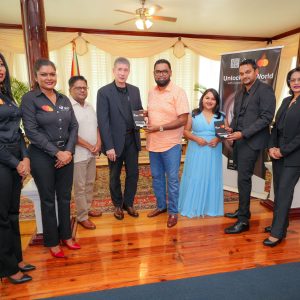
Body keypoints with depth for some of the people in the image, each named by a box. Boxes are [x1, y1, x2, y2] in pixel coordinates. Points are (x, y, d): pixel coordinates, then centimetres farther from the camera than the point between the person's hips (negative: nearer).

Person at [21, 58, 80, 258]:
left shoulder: (64, 99, 8)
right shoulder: (29, 99, -6)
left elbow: (74, 126, 5)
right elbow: (31, 131, -13)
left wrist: (68, 151, -8)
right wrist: (56, 152, -16)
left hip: (66, 154, 4)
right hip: (42, 156, -4)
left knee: (65, 197, 13)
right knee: (48, 200, 9)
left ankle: (66, 235, 32)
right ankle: (52, 242, 26)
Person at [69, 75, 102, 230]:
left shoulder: (90, 107, 11)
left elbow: (96, 126, 14)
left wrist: (98, 143, -3)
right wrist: (89, 146, -14)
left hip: (92, 153, 8)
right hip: (78, 154, -7)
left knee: (90, 183, 18)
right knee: (80, 187, 4)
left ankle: (87, 208, 35)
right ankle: (82, 217, 16)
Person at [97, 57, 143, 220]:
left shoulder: (135, 90, 6)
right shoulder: (104, 92, -9)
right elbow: (103, 121, -13)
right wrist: (109, 146, -17)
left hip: (132, 139, 4)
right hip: (115, 141, -4)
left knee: (133, 173, 11)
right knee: (114, 176, 12)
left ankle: (128, 203, 32)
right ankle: (118, 205, 33)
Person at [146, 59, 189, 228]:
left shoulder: (178, 92, -11)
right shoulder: (151, 93, 10)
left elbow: (183, 119, -16)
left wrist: (160, 127, -20)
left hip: (171, 144, -6)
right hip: (153, 144, 7)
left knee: (172, 179, 5)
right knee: (156, 177, 16)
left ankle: (173, 211, 22)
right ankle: (161, 206, 35)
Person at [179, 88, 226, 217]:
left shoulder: (221, 116, 6)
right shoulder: (193, 114, 1)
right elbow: (185, 131, 1)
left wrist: (218, 139, -13)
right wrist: (196, 138, -15)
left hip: (213, 153, 2)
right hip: (196, 152, -2)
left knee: (211, 178, 8)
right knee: (194, 178, 3)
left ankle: (210, 207, 22)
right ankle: (192, 207, 17)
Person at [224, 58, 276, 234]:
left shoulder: (265, 90, -6)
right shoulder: (240, 93, 18)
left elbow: (266, 118, -15)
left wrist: (243, 133, -20)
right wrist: (231, 129, 0)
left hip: (251, 141, -7)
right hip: (239, 141, 7)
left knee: (244, 179, -7)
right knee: (242, 178, 13)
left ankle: (244, 221, 2)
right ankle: (243, 210, 28)